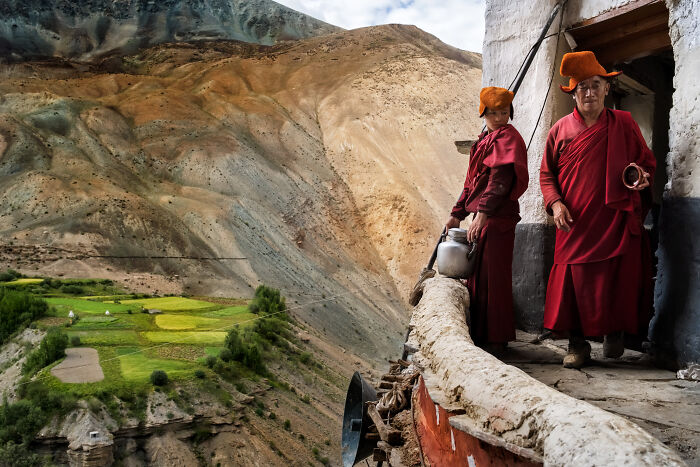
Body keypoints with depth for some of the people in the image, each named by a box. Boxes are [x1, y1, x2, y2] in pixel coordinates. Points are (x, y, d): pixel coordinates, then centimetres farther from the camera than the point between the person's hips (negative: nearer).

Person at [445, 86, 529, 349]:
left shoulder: (507, 137, -8)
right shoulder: (485, 140, 20)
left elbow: (501, 179, -22)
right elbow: (472, 182, 24)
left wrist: (483, 213, -30)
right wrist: (458, 214, 19)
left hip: (498, 216, -9)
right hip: (483, 217, 9)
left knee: (491, 276, -5)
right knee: (478, 274, 14)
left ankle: (495, 338, 4)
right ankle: (481, 335, 25)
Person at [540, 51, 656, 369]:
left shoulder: (624, 124, 7)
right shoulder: (560, 130, 9)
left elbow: (647, 162, 13)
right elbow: (546, 173, 12)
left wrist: (643, 177, -10)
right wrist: (555, 203, -6)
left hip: (617, 223, 0)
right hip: (574, 224, 1)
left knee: (616, 282, -1)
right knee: (573, 283, -3)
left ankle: (615, 332, 24)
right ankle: (577, 345, 10)